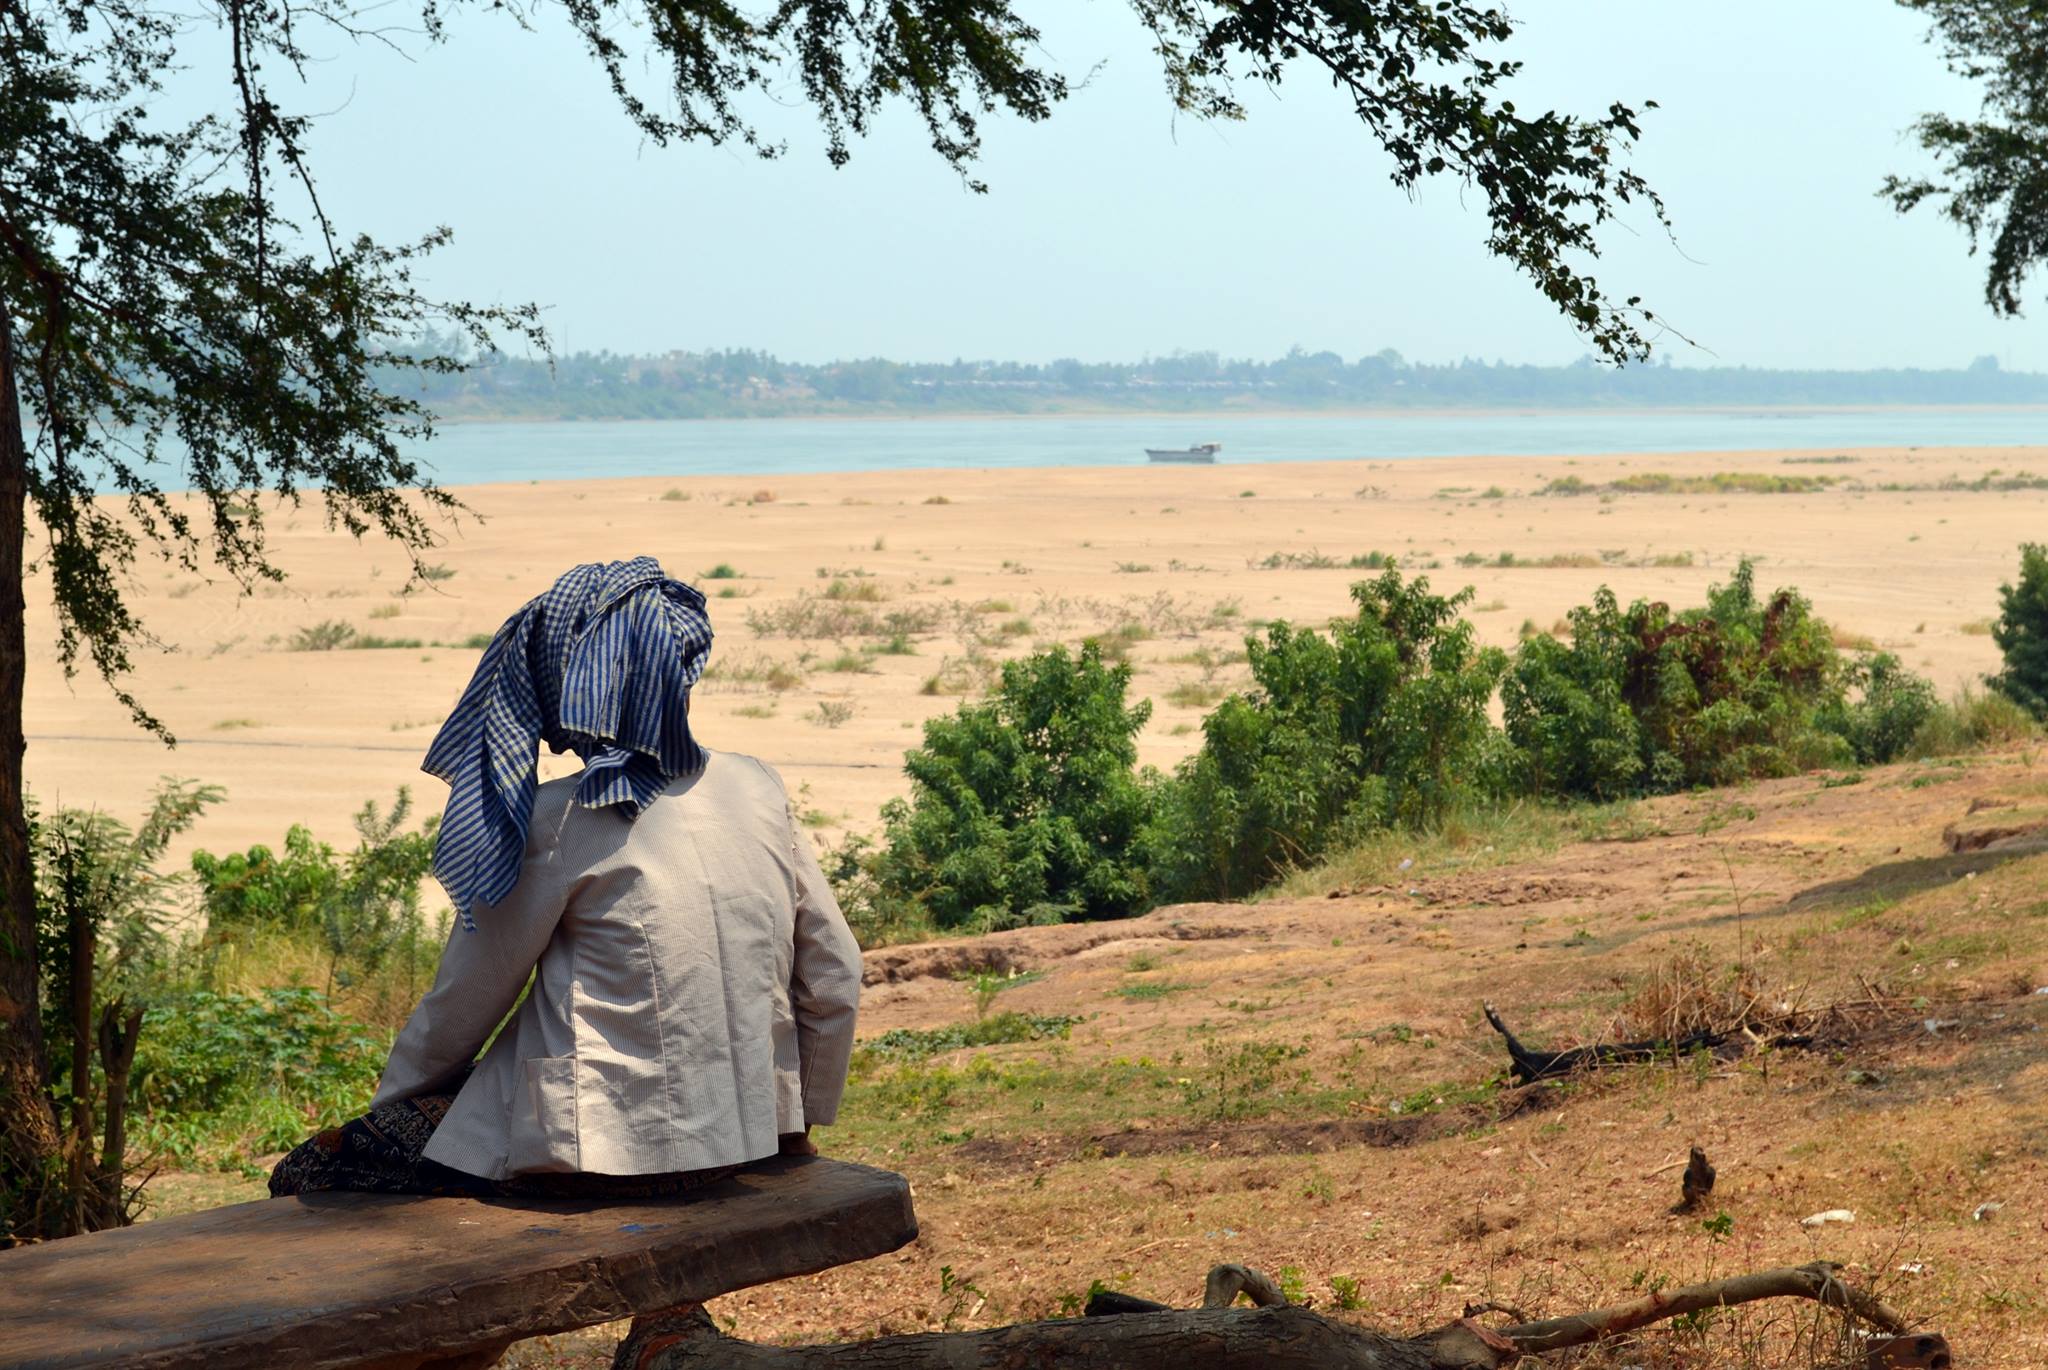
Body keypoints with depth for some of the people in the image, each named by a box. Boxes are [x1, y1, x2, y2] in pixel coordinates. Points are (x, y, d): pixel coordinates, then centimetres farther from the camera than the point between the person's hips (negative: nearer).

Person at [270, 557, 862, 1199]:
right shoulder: (758, 790, 2)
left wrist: (387, 1102, 16)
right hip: (737, 1141, 7)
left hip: (597, 1149, -7)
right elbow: (835, 981, 8)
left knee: (305, 1176, 6)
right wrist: (795, 1122, 21)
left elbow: (465, 1001, -1)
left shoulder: (557, 824, -11)